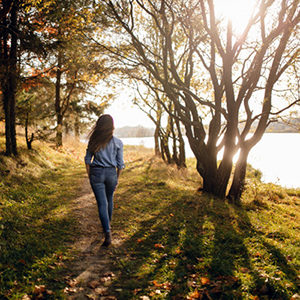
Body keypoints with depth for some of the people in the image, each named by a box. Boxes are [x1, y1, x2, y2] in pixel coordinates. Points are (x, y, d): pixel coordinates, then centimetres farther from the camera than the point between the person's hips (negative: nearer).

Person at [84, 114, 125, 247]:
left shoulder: (94, 140, 0)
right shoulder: (118, 142, -4)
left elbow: (87, 160, 2)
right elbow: (120, 164, -1)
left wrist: (90, 176, 11)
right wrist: (117, 178, 12)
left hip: (96, 173, 0)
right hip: (111, 173, 1)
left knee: (102, 203, -1)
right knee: (109, 200, 23)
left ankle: (108, 233, -11)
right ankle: (107, 224, 41)